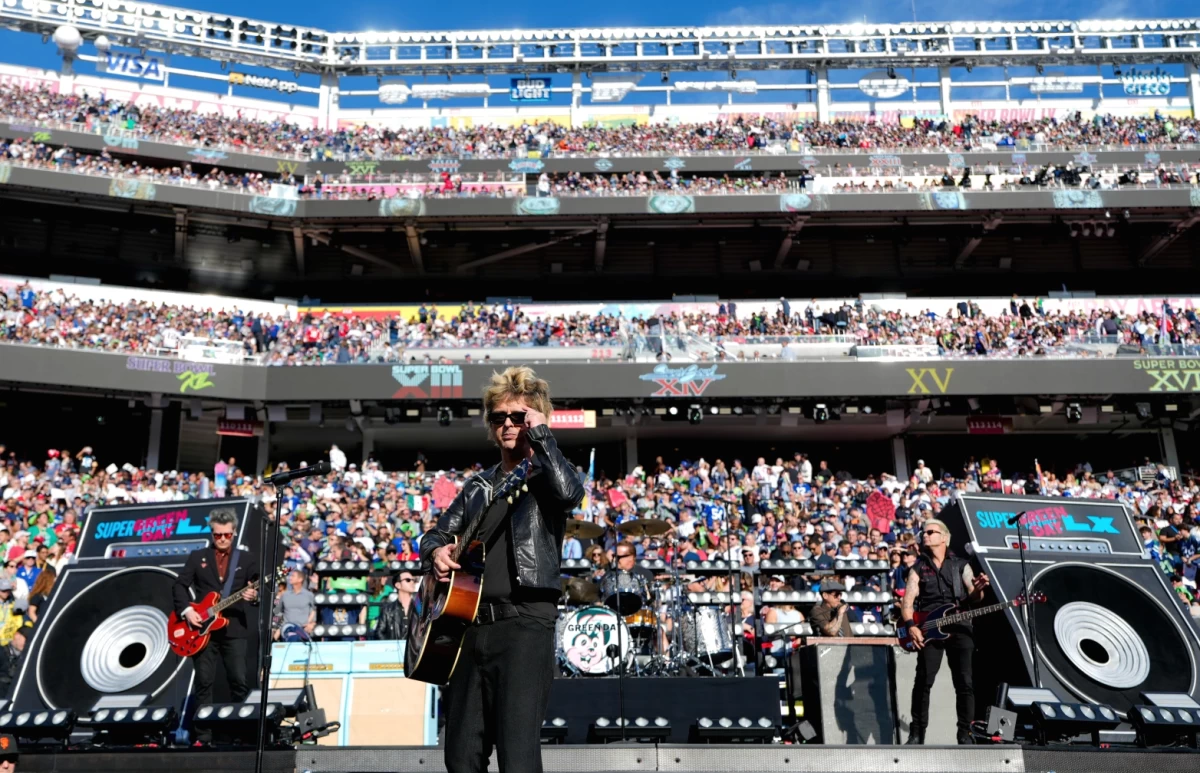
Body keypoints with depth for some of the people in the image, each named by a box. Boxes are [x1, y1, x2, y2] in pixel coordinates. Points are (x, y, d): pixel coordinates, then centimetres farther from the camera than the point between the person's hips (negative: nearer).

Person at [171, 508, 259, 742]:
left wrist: (254, 596, -21)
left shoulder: (246, 558, 8)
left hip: (233, 629, 0)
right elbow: (180, 585, 5)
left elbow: (258, 589, 2)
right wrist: (186, 610, -9)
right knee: (204, 682, 2)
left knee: (240, 681, -4)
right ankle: (204, 732, 9)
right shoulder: (197, 556, 9)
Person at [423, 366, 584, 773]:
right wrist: (436, 551, -1)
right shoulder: (478, 486, 20)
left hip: (524, 621, -6)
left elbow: (569, 494, -20)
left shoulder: (546, 474, 3)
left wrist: (540, 435, -11)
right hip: (469, 622, 6)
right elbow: (436, 533, 23)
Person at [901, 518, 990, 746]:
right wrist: (911, 625, -15)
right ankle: (917, 733, 4)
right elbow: (907, 601, 2)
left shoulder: (961, 565, 12)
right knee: (923, 682, -5)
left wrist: (979, 589, -19)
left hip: (959, 627, 0)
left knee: (964, 683, -4)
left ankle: (964, 734, 7)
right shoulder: (918, 568, 11)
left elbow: (972, 597, 5)